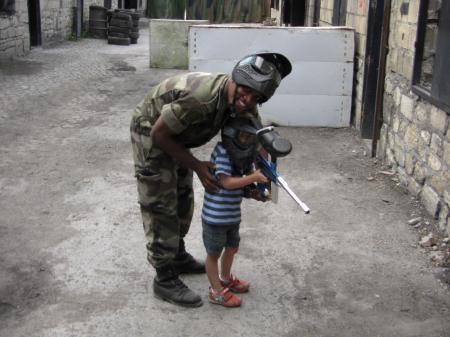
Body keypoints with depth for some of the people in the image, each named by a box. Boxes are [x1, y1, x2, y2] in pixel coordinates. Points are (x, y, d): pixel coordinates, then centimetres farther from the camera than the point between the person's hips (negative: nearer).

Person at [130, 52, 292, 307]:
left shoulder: (242, 102, -14)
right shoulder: (201, 98, -39)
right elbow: (159, 133, -28)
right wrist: (197, 166, -23)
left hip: (174, 136, 9)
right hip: (151, 134, -8)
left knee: (183, 199, 19)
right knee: (161, 207, -5)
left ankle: (178, 257, 38)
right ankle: (165, 279, 6)